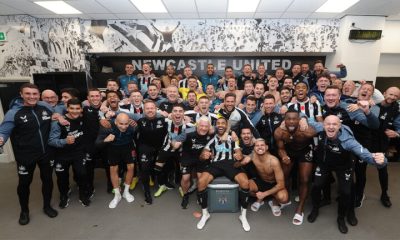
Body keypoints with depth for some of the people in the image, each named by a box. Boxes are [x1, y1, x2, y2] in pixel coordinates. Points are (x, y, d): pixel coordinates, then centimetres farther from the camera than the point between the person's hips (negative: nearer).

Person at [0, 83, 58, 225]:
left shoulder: (47, 109, -1)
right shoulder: (14, 113, -10)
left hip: (46, 153, 3)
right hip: (25, 156, -3)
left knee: (47, 179, 15)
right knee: (24, 183, 13)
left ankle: (47, 206, 37)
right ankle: (24, 211, 37)